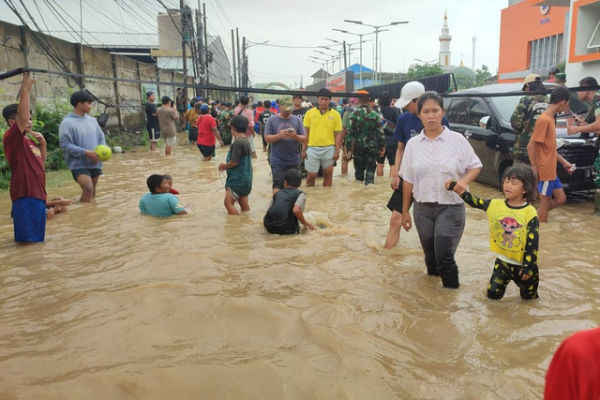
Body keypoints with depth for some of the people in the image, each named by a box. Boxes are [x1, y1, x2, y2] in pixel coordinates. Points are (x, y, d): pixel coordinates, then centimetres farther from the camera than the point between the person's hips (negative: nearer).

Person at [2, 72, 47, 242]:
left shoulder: (30, 141, 15)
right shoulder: (11, 138, -8)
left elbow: (40, 163, 23)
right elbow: (22, 116, -23)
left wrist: (42, 144, 10)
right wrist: (25, 90, -24)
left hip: (38, 194, 9)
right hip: (25, 196, -9)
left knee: (38, 240, 15)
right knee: (28, 240, -9)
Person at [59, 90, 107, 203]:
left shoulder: (92, 120, 10)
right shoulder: (67, 122, -10)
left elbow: (101, 137, 15)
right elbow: (65, 145, -14)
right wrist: (85, 152, -20)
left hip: (95, 163, 6)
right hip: (79, 164, -6)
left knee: (93, 192, 14)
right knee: (88, 190, -20)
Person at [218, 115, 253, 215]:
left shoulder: (237, 143, -18)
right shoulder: (246, 141, 10)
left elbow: (234, 162, -20)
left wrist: (224, 166, -2)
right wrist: (226, 166, 12)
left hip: (238, 179, -9)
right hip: (245, 179, 9)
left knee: (228, 202, -8)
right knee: (244, 204, 13)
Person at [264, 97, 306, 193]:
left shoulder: (297, 120, 7)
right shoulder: (272, 120, 1)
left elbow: (304, 140, 4)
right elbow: (267, 138, -4)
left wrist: (295, 136, -17)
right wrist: (279, 135, -20)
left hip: (294, 161, 3)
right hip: (277, 161, -3)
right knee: (278, 185, -10)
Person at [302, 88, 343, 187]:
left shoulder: (335, 114, 2)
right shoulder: (310, 113, 3)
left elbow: (338, 134, 2)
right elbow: (305, 132, 5)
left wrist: (337, 151, -5)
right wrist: (303, 150, 1)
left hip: (329, 149, 0)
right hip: (312, 149, 0)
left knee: (328, 175, 8)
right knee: (311, 176, 5)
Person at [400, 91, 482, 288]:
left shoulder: (457, 139, -4)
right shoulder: (413, 144, 3)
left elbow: (475, 166, 2)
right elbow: (408, 181, 7)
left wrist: (464, 181, -20)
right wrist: (405, 211, 9)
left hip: (450, 207, -3)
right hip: (422, 209, 3)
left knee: (444, 256, -8)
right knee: (430, 256, 13)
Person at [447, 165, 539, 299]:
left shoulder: (530, 212, -17)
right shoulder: (496, 205, -6)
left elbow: (533, 243, -15)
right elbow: (474, 201, 3)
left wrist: (528, 267, -15)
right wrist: (456, 188, -7)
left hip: (523, 263, -2)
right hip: (502, 260, 2)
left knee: (529, 296, 17)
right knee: (493, 294, 2)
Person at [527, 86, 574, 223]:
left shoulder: (550, 119, 11)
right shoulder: (544, 120, -18)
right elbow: (530, 146, -21)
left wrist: (563, 162, 20)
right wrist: (534, 168, -19)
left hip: (551, 170, 9)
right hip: (544, 171, -9)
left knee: (561, 199, 16)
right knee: (545, 202, 3)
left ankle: (536, 215, 24)